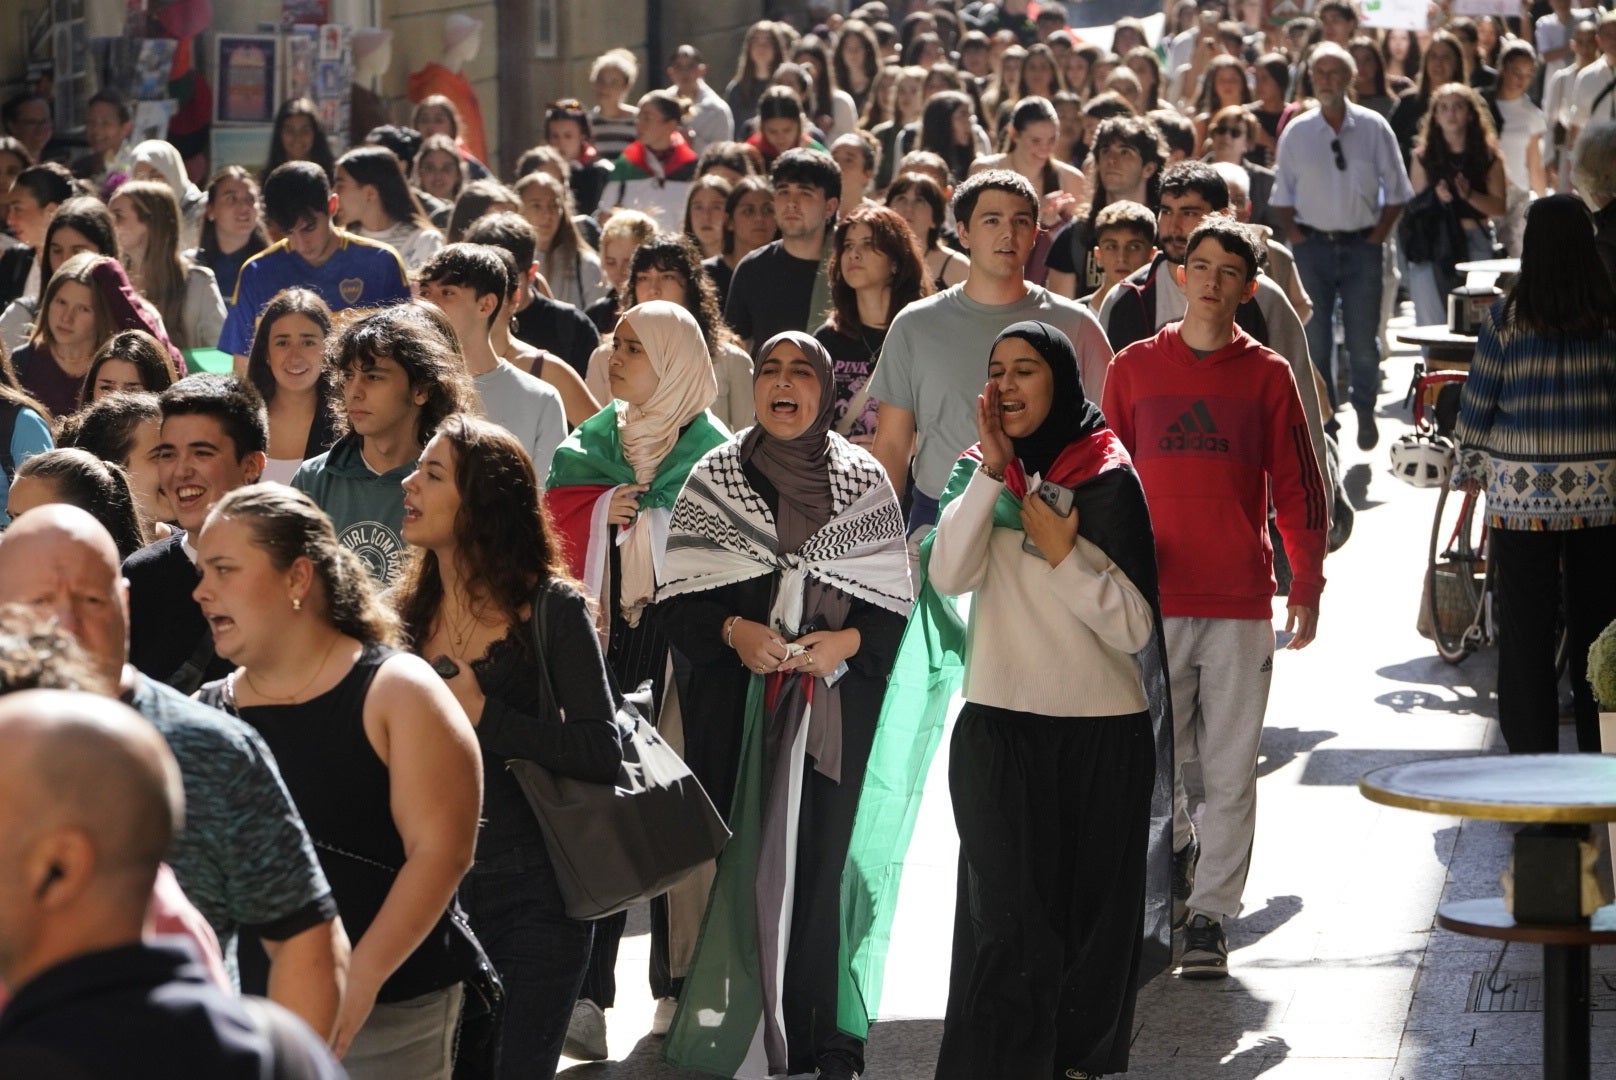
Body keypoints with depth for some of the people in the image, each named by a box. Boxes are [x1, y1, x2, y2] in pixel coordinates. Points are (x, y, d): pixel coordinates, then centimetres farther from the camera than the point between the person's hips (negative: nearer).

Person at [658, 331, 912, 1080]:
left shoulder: (863, 480, 7)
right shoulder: (712, 477, 7)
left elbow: (894, 599, 6)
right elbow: (677, 598, 4)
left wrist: (849, 640, -12)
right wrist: (732, 630, -13)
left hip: (833, 703, 0)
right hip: (733, 701, 0)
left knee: (818, 864, -2)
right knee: (734, 862, -4)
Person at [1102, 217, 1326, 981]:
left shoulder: (1267, 374, 5)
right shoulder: (1134, 368, 7)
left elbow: (1297, 484, 6)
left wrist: (1307, 581, 1)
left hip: (1241, 602, -1)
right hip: (1153, 598, 1)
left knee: (1230, 769, -1)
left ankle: (1210, 916, 5)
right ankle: (1177, 842, 32)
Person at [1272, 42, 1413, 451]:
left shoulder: (1374, 128, -1)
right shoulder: (1296, 132, 2)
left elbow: (1395, 191, 5)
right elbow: (1282, 195, 9)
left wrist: (1378, 235, -1)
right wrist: (1294, 235, -1)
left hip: (1361, 245, -1)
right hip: (1313, 244, 1)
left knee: (1363, 338, 1)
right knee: (1313, 339, 4)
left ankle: (1365, 414, 18)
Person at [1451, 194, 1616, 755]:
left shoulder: (1508, 316, -8)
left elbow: (1477, 401, -1)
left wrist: (1469, 467, 13)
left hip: (1520, 492, -1)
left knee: (1526, 629, 5)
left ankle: (1531, 749, 6)